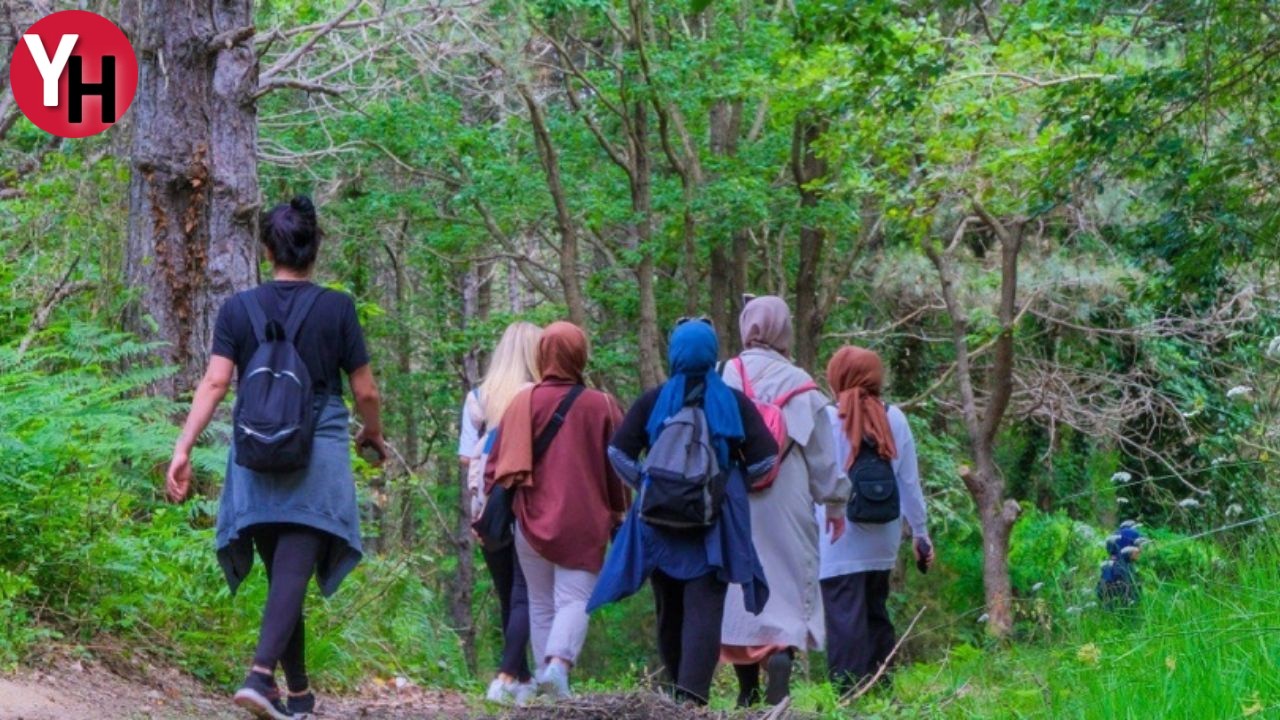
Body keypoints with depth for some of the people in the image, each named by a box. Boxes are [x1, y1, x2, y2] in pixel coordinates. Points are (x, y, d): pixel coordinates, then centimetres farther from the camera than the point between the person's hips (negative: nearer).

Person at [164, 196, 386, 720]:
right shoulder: (336, 309, -1)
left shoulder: (238, 309, 4)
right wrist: (373, 434, 22)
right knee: (293, 574, -11)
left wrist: (183, 448, -10)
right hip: (319, 458, -3)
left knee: (282, 575, 14)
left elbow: (215, 382, -7)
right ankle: (262, 673, -32)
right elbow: (365, 391, 3)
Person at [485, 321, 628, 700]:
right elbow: (617, 469, 3)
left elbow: (497, 465, 3)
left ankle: (545, 670, 10)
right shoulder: (600, 406, -2)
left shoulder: (522, 403, 1)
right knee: (574, 598, -4)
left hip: (532, 520, 2)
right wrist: (618, 515, 13)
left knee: (541, 603, 13)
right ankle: (559, 662, -27)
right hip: (583, 522, -2)